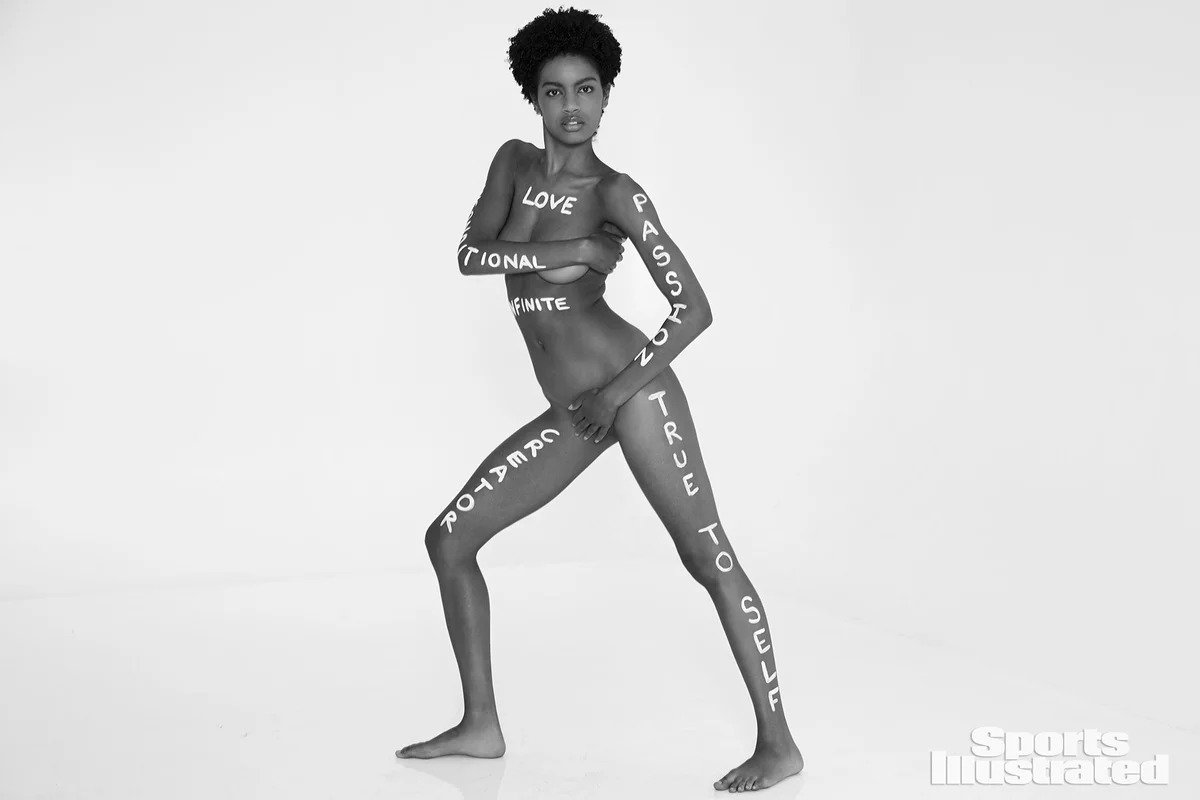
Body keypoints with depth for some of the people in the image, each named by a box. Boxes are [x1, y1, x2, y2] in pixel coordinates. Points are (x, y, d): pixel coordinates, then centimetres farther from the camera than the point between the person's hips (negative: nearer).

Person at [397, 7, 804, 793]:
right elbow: (471, 254, -4)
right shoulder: (515, 162, 9)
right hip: (570, 414, 7)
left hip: (631, 386, -7)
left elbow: (695, 309, -12)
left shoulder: (616, 193, -9)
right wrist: (576, 251, -13)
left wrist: (619, 390, -15)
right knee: (449, 538, 6)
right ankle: (481, 724, 15)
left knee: (707, 557, -7)